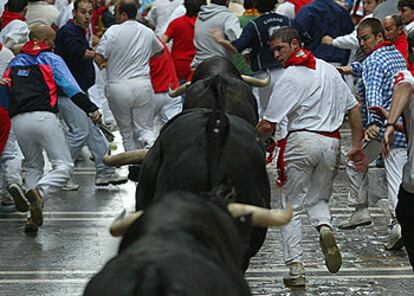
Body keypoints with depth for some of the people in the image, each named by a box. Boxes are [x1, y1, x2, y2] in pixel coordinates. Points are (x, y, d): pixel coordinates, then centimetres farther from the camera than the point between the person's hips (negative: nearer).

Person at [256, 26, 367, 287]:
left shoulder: (290, 78, -7)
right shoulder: (329, 70, 13)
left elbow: (267, 125, -9)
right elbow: (354, 108, 15)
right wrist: (357, 145, 19)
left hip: (302, 140, -5)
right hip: (331, 143, 5)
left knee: (292, 207, 5)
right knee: (318, 199, 21)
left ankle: (296, 268, -3)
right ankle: (324, 226, -14)